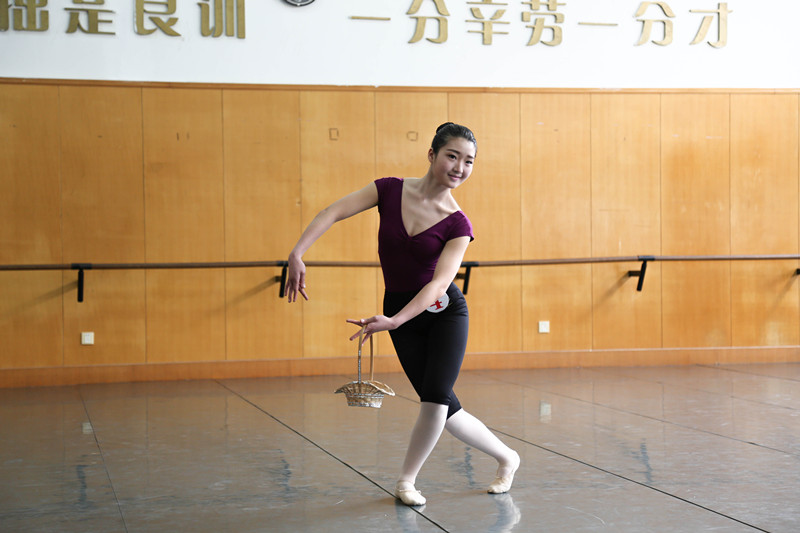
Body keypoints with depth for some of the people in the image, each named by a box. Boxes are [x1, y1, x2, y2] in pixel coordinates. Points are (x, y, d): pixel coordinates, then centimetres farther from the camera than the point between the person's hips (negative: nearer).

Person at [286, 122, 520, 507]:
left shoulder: (457, 225, -13)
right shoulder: (391, 190, -7)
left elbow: (439, 282, -23)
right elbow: (333, 212, -13)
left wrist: (393, 321, -36)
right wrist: (297, 254, -27)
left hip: (444, 311, -2)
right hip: (401, 317, 2)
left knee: (436, 397, -17)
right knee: (443, 408, 3)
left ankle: (406, 480, 8)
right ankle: (506, 458, 26)